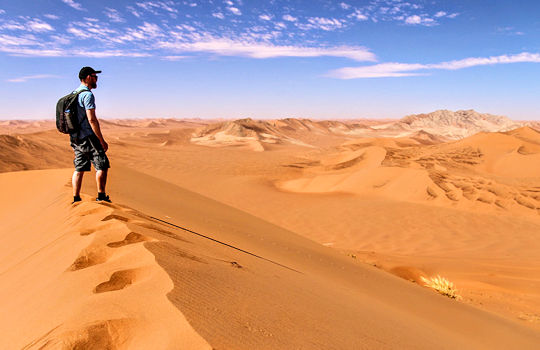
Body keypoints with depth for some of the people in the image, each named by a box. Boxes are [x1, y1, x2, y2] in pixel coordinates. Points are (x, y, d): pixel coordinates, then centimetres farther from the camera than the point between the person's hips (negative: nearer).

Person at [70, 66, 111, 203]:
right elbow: (92, 119, -19)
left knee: (79, 169, 11)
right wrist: (102, 140, -17)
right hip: (87, 137, -9)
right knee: (102, 166, -3)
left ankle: (76, 199, 14)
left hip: (75, 138, 9)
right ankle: (101, 197, -1)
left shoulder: (73, 94, 15)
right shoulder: (87, 94, -13)